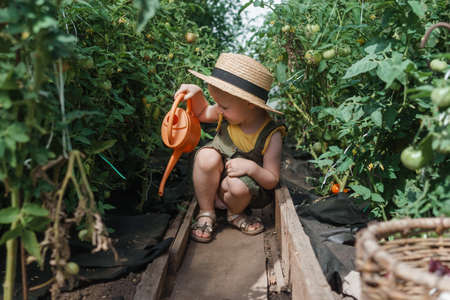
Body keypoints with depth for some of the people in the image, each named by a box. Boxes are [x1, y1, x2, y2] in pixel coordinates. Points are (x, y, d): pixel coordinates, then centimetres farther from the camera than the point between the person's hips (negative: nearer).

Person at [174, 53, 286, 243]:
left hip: (244, 185, -3)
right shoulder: (228, 113, -12)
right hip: (213, 182, 4)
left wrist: (251, 168, -37)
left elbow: (272, 181, -17)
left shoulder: (271, 135, -24)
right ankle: (206, 213, -10)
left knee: (238, 186, -38)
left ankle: (235, 213, 0)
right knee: (207, 156, -29)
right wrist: (196, 93, -10)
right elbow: (203, 113, 11)